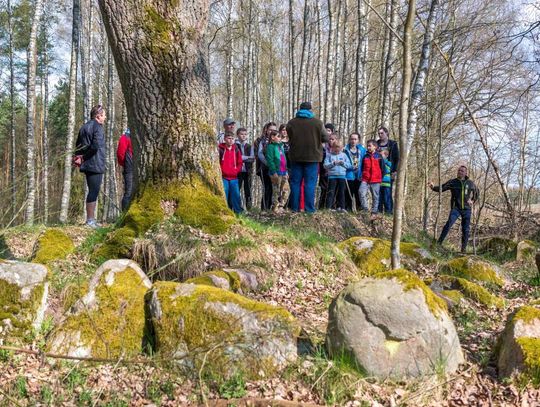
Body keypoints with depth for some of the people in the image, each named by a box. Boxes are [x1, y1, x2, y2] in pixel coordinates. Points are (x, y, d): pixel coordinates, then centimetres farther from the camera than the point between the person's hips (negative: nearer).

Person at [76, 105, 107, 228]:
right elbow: (96, 145, -22)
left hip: (87, 165, 9)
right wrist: (84, 156, -13)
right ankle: (90, 220, -5)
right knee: (94, 191, -6)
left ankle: (91, 219, 19)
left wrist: (80, 156, 9)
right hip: (95, 164, -9)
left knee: (93, 191, 14)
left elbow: (78, 146, 18)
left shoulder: (84, 127, 17)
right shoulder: (97, 127, -10)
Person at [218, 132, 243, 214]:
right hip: (223, 177, -3)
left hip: (234, 177, 3)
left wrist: (236, 171, 0)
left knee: (236, 195, 3)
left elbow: (240, 163, 13)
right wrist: (221, 171, -8)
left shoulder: (236, 150, 12)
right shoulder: (220, 149, -1)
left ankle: (238, 212, 11)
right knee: (224, 196, -3)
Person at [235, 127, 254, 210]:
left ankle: (248, 208, 10)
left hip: (248, 171, 3)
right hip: (238, 171, -3)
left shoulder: (249, 146, 12)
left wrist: (242, 158, -12)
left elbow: (253, 159, 2)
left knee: (248, 190, 6)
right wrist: (247, 158, -9)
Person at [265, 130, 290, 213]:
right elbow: (270, 160, -14)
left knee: (286, 190, 5)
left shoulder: (281, 146, 19)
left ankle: (281, 206, 12)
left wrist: (286, 171, 19)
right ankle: (275, 208, 4)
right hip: (276, 173, -8)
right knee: (276, 191, -2)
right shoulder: (270, 146, -6)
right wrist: (274, 172, -20)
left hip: (283, 172, 8)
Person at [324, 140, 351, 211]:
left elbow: (349, 165, 7)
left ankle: (341, 207, 13)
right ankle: (328, 207, -4)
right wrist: (333, 163, -18)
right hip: (332, 176, -2)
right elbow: (325, 165, -6)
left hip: (342, 176, 3)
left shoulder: (344, 155, 11)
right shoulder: (329, 155, 4)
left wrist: (343, 163, -10)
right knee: (331, 192, -5)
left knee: (341, 192, 7)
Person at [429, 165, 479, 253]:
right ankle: (439, 243, -23)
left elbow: (477, 192, 25)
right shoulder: (452, 182, 1)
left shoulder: (470, 183, 8)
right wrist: (433, 187, -29)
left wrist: (473, 201, 11)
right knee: (448, 224, -21)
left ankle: (464, 248, 12)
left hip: (467, 209, 3)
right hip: (455, 208, -2)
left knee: (466, 229, 3)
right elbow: (441, 188, -10)